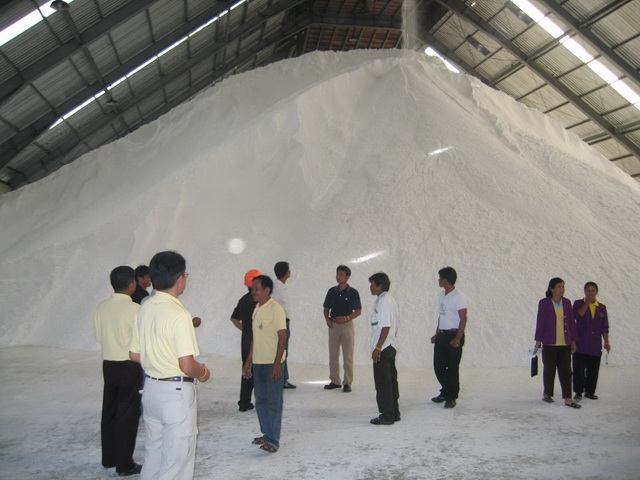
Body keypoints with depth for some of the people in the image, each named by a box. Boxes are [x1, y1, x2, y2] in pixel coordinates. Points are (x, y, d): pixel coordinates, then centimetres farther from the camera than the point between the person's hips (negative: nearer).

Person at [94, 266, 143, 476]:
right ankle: (124, 464, 11)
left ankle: (108, 458, 29)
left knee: (109, 411, 16)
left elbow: (99, 336, 10)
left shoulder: (101, 307, 1)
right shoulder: (134, 309, -18)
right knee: (127, 414, 3)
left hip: (108, 363, 6)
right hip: (129, 366, -6)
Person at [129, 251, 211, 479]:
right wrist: (203, 372, -4)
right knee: (177, 460, 7)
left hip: (151, 388, 8)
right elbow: (187, 366, -24)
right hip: (176, 392, -8)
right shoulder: (178, 314, -21)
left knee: (153, 452, 21)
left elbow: (134, 354, 9)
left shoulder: (145, 308, 1)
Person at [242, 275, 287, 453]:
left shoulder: (275, 309, -13)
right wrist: (249, 361, 17)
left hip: (272, 363, -8)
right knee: (261, 401, 14)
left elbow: (282, 337, -15)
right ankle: (267, 433, 26)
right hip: (258, 363, 8)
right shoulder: (257, 309, 12)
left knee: (273, 401, -2)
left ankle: (273, 440, 3)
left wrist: (277, 363, -19)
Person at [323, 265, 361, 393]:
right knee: (333, 355, 9)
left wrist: (346, 318, -20)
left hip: (347, 325, -4)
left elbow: (358, 311, -5)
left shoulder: (353, 292, -6)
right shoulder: (332, 291, 6)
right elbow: (326, 308, 13)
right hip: (333, 325, 4)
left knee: (348, 357, 0)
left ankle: (347, 383, 7)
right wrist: (327, 319, -5)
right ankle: (335, 381, 20)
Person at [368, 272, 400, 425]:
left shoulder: (384, 301, -16)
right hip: (390, 347, 10)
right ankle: (394, 413, 22)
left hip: (383, 349, -10)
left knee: (383, 383, -3)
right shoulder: (390, 300, 15)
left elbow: (385, 327, -22)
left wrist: (378, 348, -21)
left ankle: (387, 416, 3)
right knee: (390, 381, 14)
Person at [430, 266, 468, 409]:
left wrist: (458, 338, -20)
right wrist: (437, 334, 19)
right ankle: (445, 392, 28)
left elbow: (463, 319, -14)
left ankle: (451, 397, 12)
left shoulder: (458, 296, -12)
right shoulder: (442, 295, 12)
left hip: (453, 335, -8)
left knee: (452, 367, 0)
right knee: (438, 366, 11)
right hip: (442, 335, 8)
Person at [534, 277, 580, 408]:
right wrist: (538, 340, -5)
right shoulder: (544, 303, -7)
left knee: (566, 370, 1)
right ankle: (547, 394, 24)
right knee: (549, 369, 9)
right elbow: (540, 322, -5)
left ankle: (568, 399, 3)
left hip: (565, 343, 3)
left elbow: (571, 322, 9)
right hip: (549, 343, -3)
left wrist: (573, 341, 9)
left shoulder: (567, 302, 4)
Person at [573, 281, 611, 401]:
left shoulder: (602, 307, 9)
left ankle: (590, 391, 20)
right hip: (580, 344, -3)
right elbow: (577, 315, -19)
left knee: (593, 370, 7)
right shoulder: (578, 303, 2)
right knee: (579, 369, 0)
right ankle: (578, 392, 10)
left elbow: (604, 327, 11)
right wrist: (587, 302, -16)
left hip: (595, 345, 3)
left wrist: (606, 342, 5)